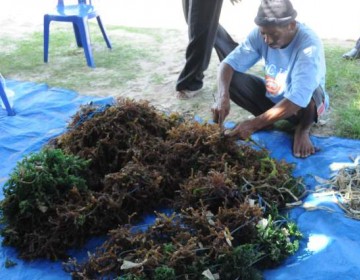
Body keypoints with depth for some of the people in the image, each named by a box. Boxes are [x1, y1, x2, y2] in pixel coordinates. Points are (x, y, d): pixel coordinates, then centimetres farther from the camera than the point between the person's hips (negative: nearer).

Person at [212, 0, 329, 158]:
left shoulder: (309, 45, -33)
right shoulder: (260, 34, -18)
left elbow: (297, 100, -42)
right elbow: (229, 63, -21)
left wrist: (253, 124, -46)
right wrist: (222, 96, -42)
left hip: (303, 105, -4)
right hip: (272, 97, 4)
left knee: (309, 91, -40)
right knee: (231, 79, -19)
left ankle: (303, 129, -7)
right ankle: (267, 119, 0)